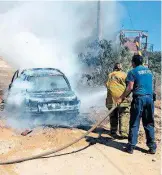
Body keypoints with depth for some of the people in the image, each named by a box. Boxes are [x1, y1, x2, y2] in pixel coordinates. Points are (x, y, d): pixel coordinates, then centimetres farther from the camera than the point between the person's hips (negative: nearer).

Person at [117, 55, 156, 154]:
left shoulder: (133, 72, -1)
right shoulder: (149, 71, 16)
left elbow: (130, 87, -9)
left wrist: (121, 98, -4)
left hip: (139, 98, -5)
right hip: (150, 98, 5)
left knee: (134, 124, 1)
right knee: (149, 124, 12)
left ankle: (131, 147, 5)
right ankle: (152, 147, 14)